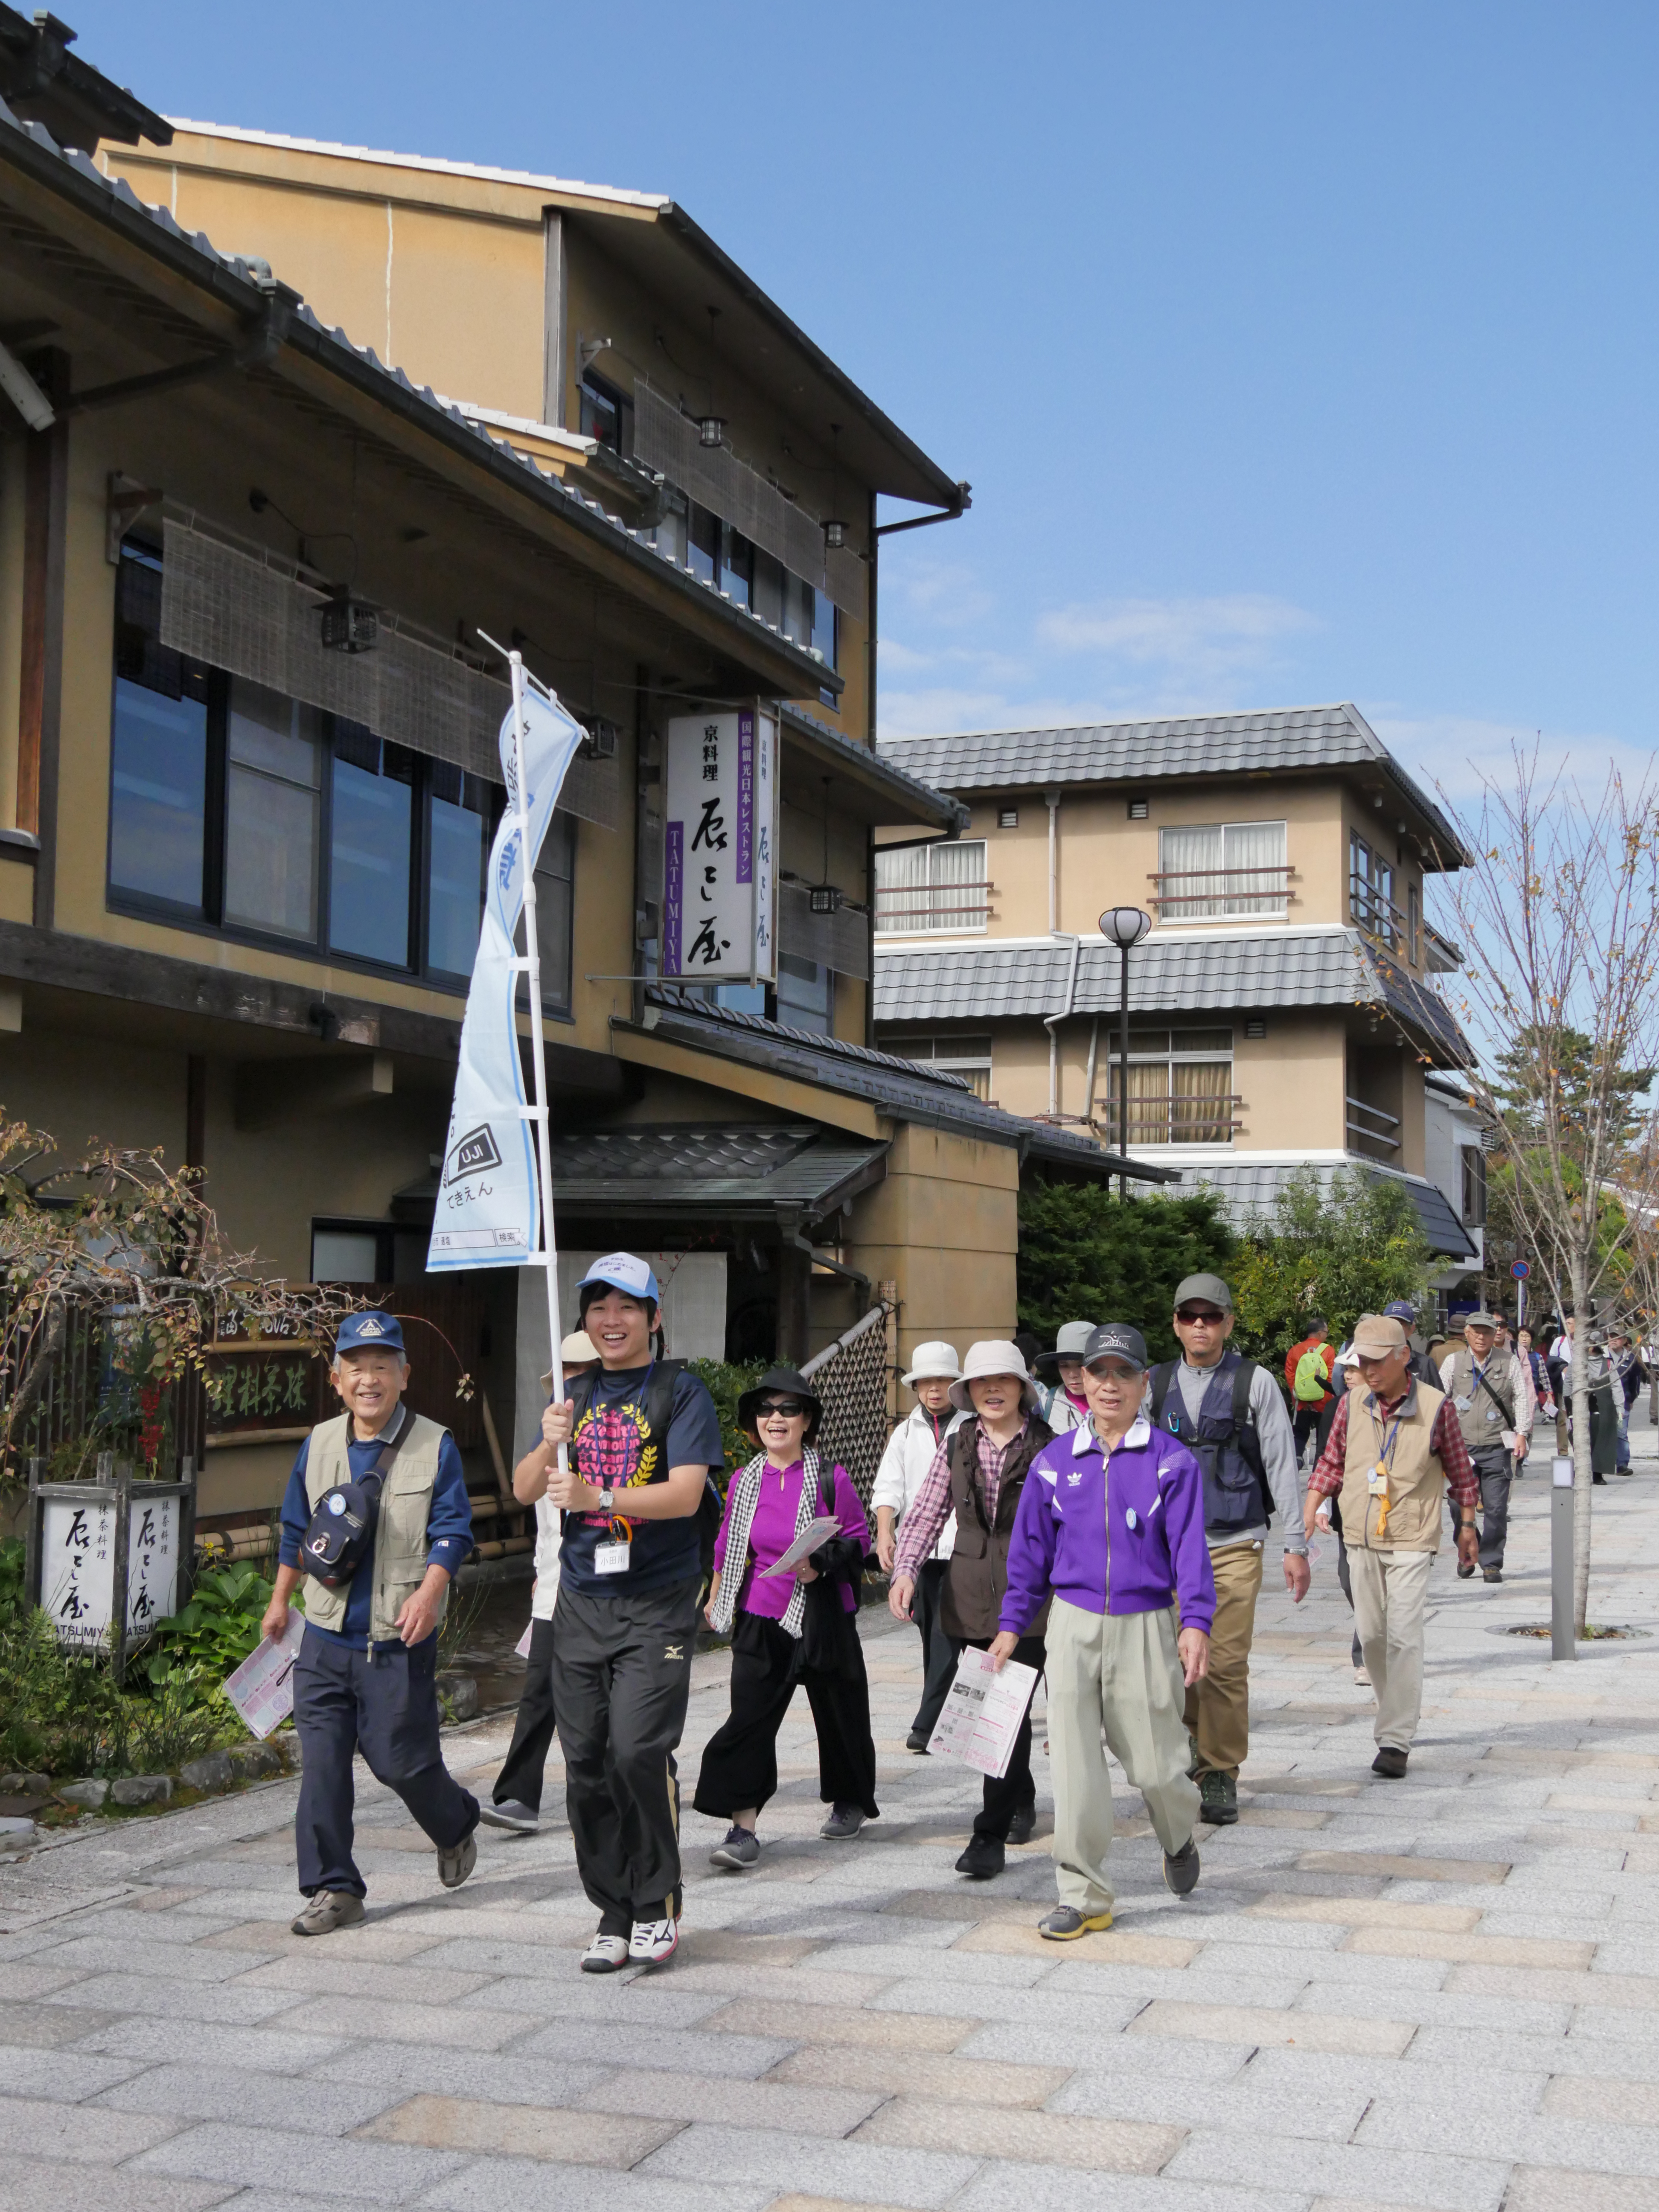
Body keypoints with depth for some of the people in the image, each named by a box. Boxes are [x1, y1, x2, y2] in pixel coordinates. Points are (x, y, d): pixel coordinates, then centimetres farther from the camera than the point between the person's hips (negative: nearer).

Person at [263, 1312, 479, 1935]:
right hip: (326, 1636, 4)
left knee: (401, 1761, 2)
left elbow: (452, 1531, -9)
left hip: (398, 1643, -4)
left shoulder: (435, 1446, -5)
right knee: (323, 1766, 1)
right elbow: (297, 1530, 19)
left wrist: (429, 1592, -24)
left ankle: (455, 1826, 33)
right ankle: (332, 1888, 13)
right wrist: (280, 1600, 24)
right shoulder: (319, 1444, 8)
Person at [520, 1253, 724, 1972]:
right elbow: (525, 1490, 9)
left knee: (638, 1750, -15)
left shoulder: (681, 1393, -2)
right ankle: (613, 1914, 17)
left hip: (657, 1602, -5)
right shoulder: (579, 1395, 13)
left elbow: (685, 1494, -14)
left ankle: (658, 1904, 5)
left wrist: (598, 1497, -26)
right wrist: (549, 1445, -12)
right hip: (582, 1602, 5)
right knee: (586, 1761, 4)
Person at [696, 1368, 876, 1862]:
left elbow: (859, 1539, -2)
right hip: (760, 1619, 2)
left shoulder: (830, 1479, -7)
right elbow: (726, 1546, 15)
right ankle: (743, 1827, -6)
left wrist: (820, 1566, -18)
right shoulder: (744, 1482, 4)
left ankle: (851, 1801, 36)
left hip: (822, 1618, -2)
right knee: (748, 1716, -9)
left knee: (839, 1711, 12)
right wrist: (715, 1600, 17)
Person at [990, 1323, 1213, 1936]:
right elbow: (1030, 1549, 12)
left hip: (1145, 1626, -2)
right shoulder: (1055, 1461, 5)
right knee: (1075, 1768, 0)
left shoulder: (1171, 1461, -3)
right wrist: (1012, 1626, 12)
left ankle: (1178, 1839, 37)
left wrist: (1196, 1622, -19)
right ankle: (1084, 1897, 11)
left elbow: (1189, 1546, -7)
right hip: (1074, 1625, 2)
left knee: (1154, 1766, 4)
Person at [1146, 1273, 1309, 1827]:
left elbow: (1282, 1466, 3)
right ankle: (1197, 1739, 26)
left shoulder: (1255, 1383, 2)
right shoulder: (1154, 1384, 9)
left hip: (1235, 1544, -2)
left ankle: (1221, 1776, 7)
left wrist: (1295, 1545, -1)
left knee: (1226, 1663, -5)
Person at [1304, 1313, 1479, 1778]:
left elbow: (1459, 1470, 5)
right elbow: (1332, 1463, 12)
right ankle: (1396, 1711, 30)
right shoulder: (1352, 1405, 2)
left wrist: (1467, 1525, 12)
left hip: (1412, 1541, -4)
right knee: (1371, 1635, 9)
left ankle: (1396, 1740, -9)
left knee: (1403, 1637, -11)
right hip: (1360, 1539, 4)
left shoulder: (1436, 1407, -7)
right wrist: (1307, 1516, 2)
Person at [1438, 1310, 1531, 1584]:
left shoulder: (1509, 1362, 6)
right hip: (1462, 1445, 1)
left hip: (1497, 1447, -1)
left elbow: (1522, 1398, 7)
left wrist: (1522, 1433, -2)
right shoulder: (1454, 1362, 7)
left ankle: (1491, 1563, 7)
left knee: (1496, 1509, -4)